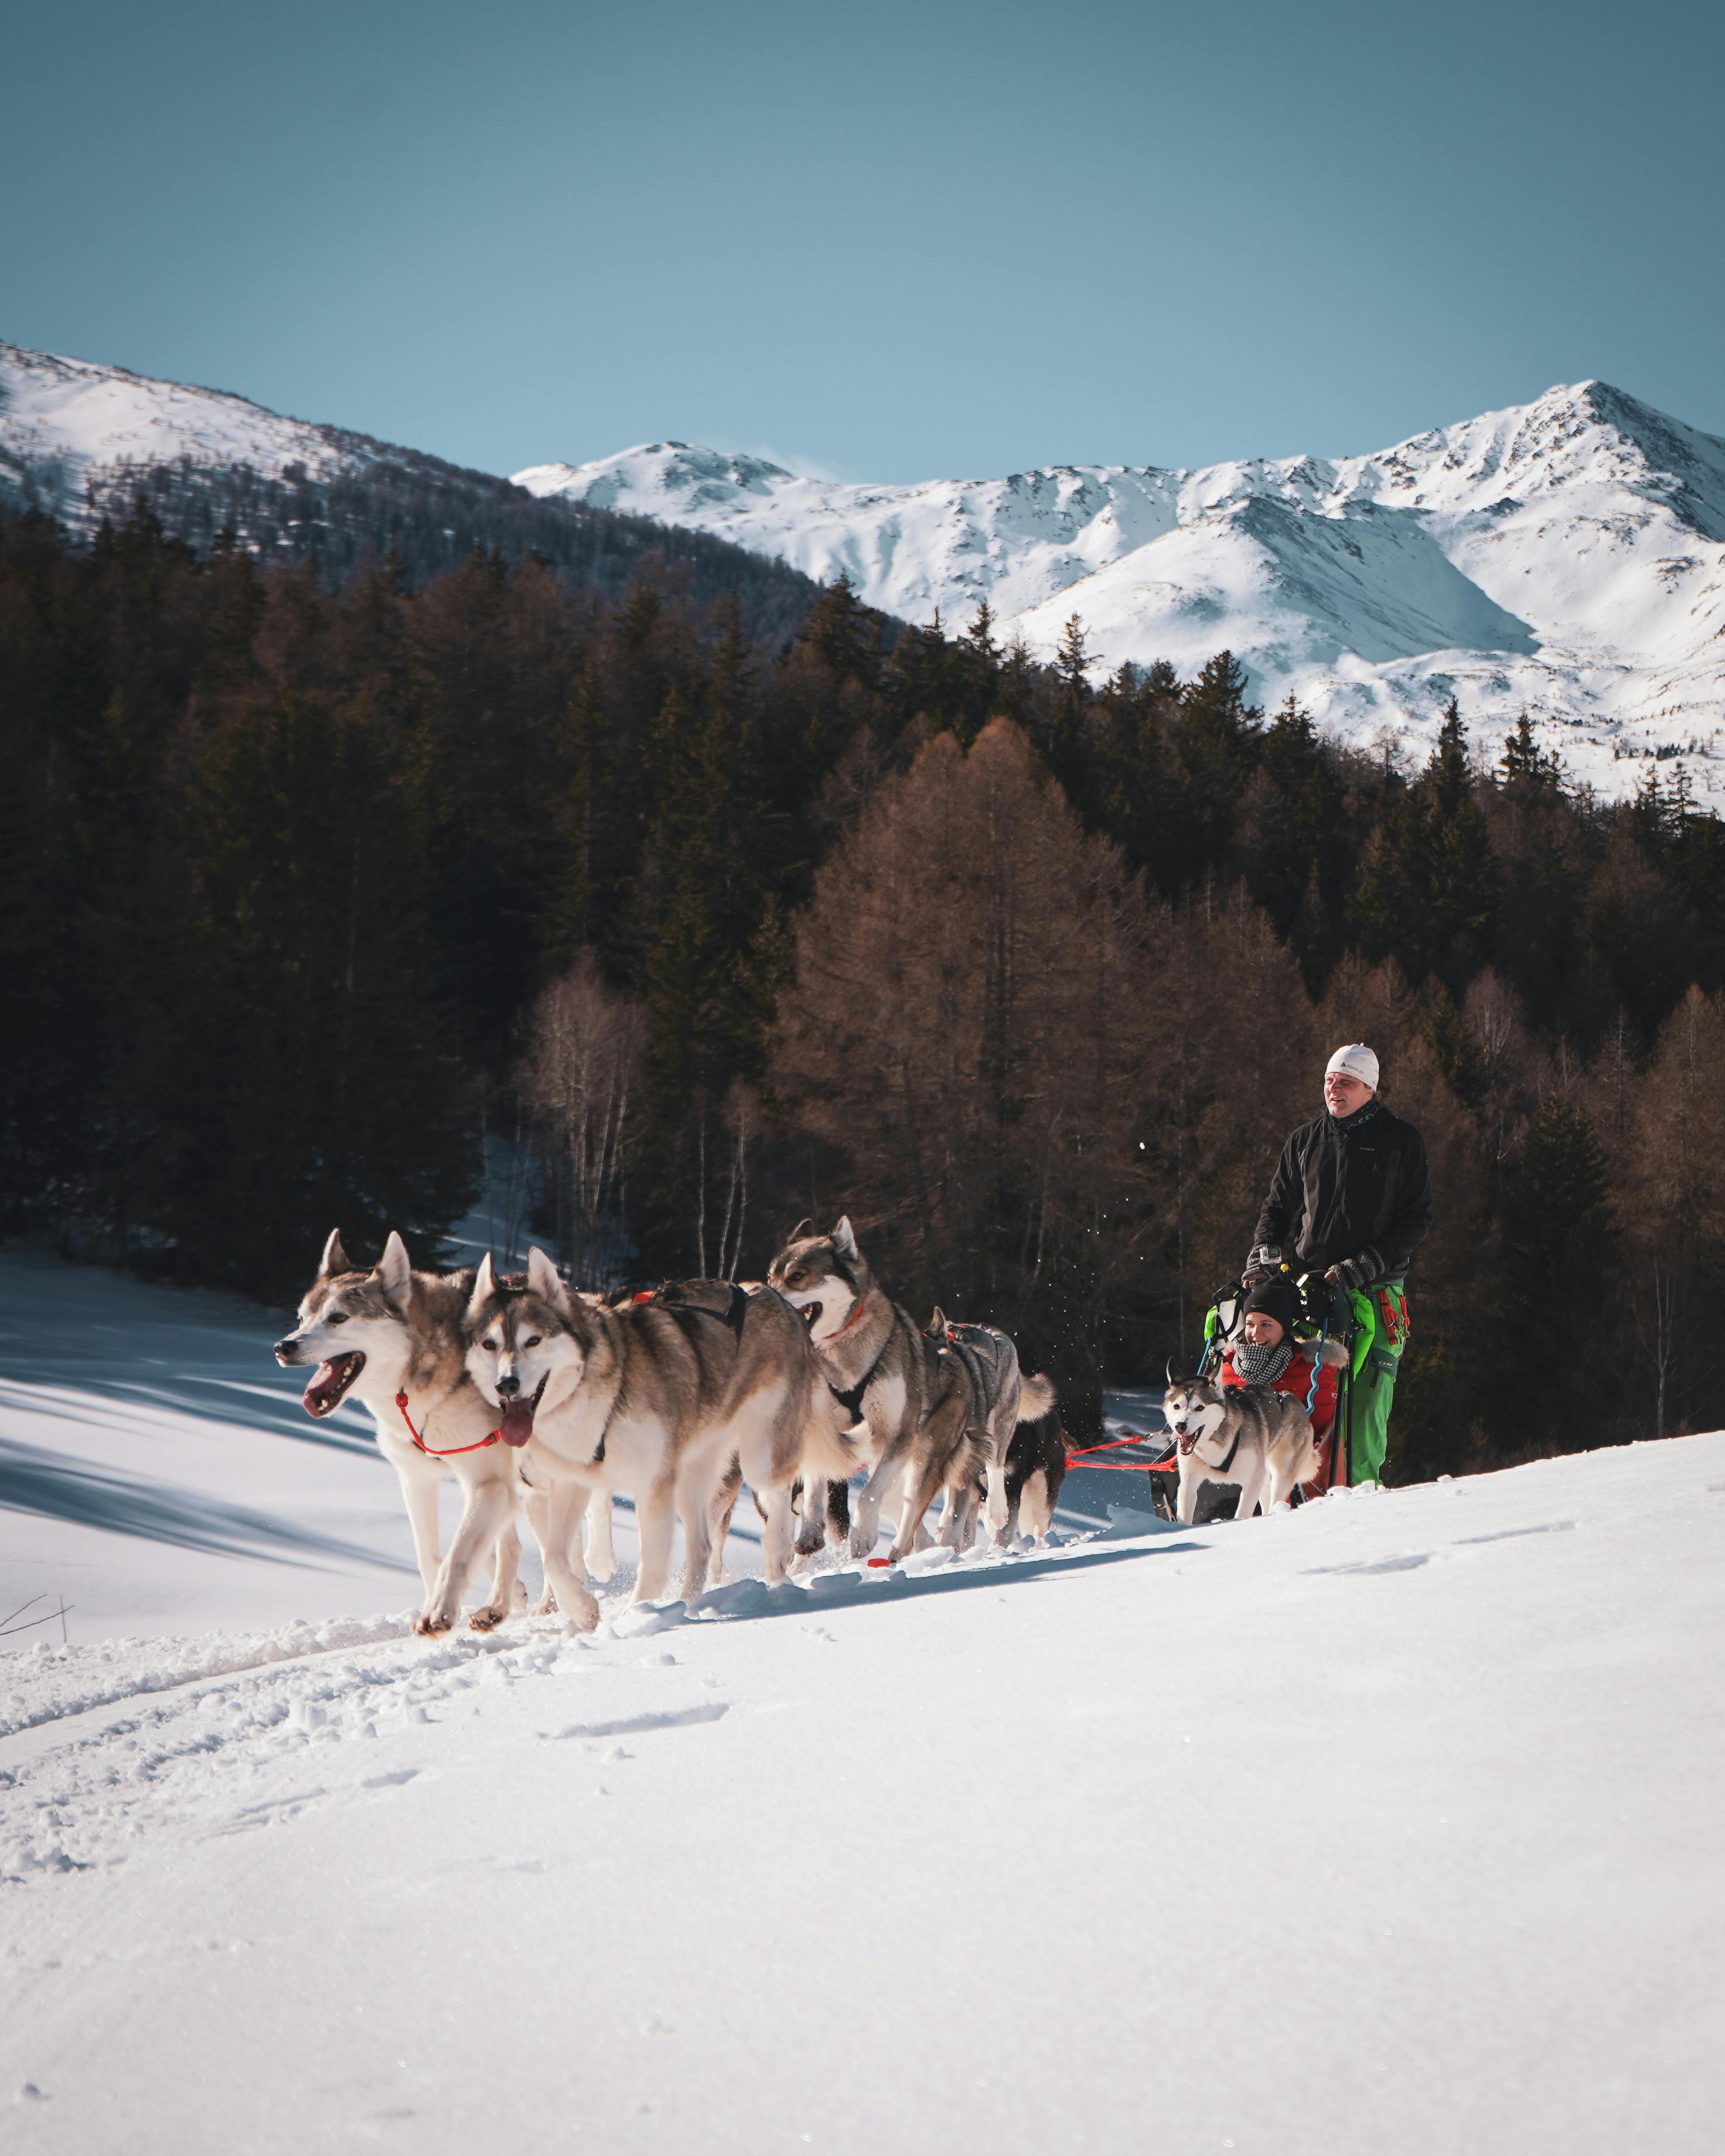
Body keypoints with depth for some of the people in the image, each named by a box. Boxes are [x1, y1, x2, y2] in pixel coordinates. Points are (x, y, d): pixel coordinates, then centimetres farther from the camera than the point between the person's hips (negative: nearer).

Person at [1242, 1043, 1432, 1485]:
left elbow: (1416, 1220, 1)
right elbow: (1278, 1208, 23)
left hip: (1372, 1294, -3)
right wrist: (1263, 1257, 3)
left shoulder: (1400, 1142, 5)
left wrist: (1360, 1267, -10)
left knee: (1364, 1398, -11)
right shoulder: (1305, 1142, 16)